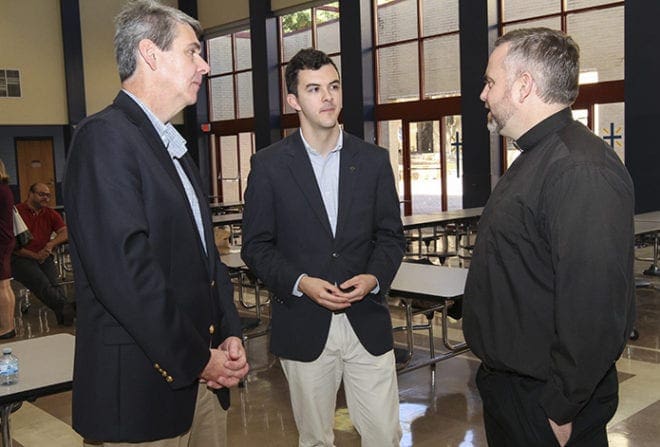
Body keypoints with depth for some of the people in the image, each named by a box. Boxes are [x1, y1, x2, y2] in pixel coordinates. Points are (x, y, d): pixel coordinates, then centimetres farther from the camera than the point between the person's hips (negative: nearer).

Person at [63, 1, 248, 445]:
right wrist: (194, 359, -15)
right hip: (144, 385, -8)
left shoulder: (175, 148, 16)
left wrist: (230, 334, 4)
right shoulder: (105, 135, -13)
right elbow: (123, 267, -22)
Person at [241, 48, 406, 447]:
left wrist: (374, 276, -11)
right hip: (303, 325, -1)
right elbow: (256, 246, -1)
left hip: (367, 322, 2)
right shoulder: (269, 165, -2)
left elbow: (391, 235, 8)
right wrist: (299, 282, -16)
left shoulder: (374, 160, 4)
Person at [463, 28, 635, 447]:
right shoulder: (534, 158, 10)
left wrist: (562, 411, -21)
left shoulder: (581, 170, -24)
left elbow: (594, 309, -29)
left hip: (544, 401, -9)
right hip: (506, 382, 9)